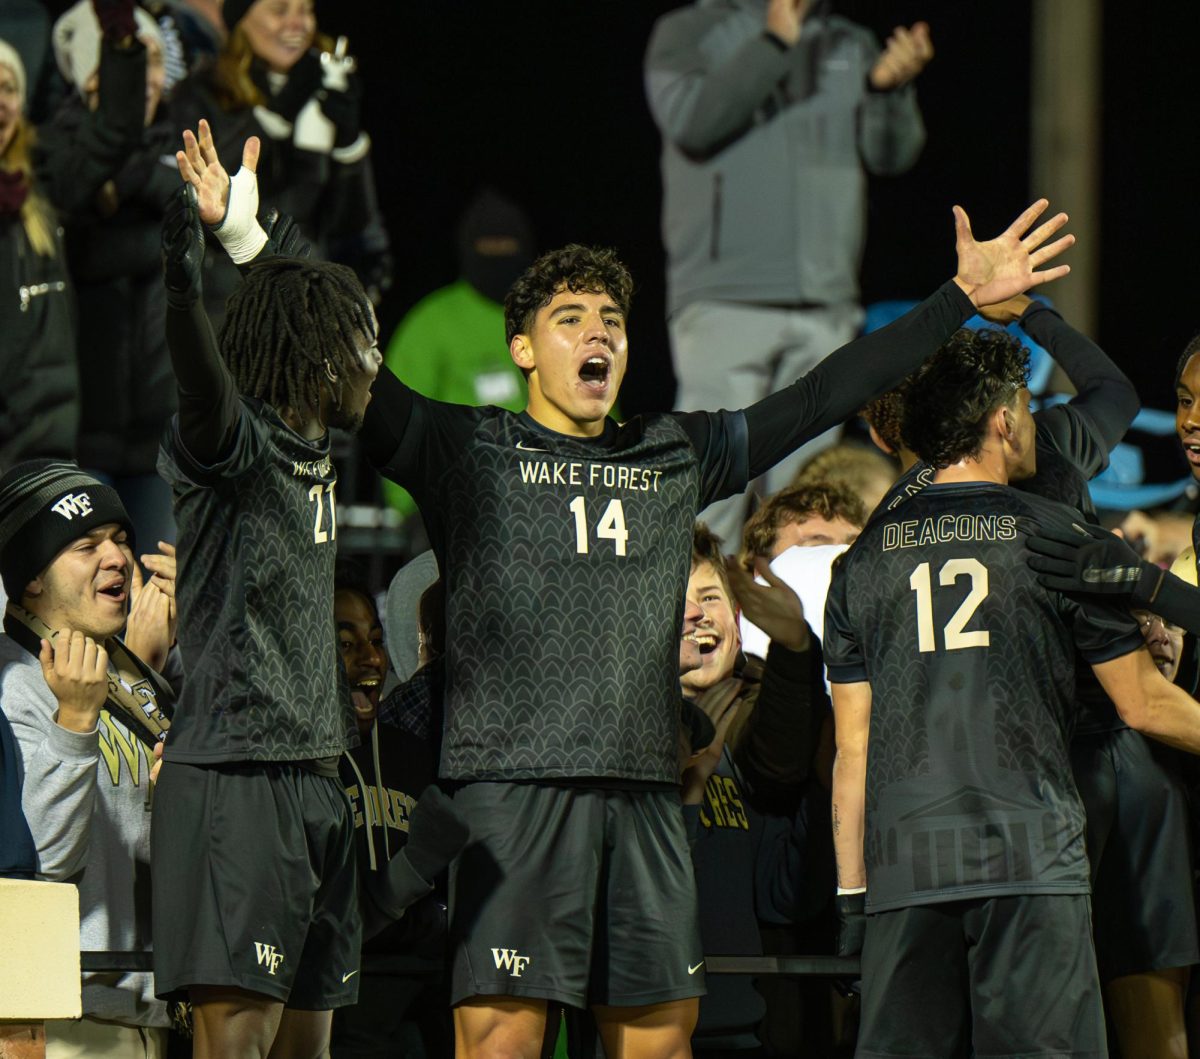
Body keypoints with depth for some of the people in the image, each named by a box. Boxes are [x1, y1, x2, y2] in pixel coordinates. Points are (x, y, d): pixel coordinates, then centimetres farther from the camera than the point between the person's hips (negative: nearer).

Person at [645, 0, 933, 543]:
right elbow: (690, 120, -13)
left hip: (826, 304, 4)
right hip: (725, 298, -4)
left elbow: (892, 153, 4)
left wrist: (889, 86, -16)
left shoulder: (852, 47, 16)